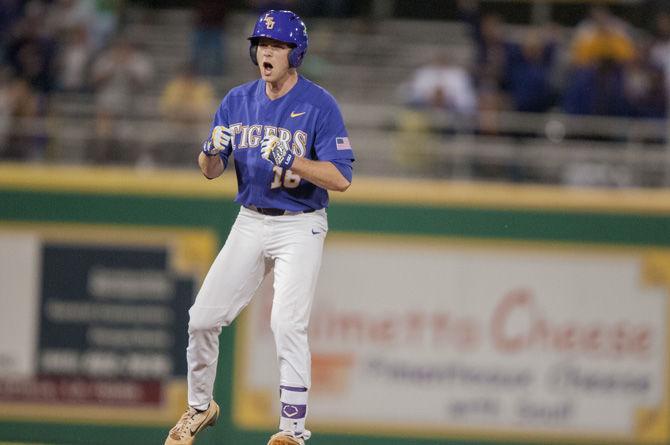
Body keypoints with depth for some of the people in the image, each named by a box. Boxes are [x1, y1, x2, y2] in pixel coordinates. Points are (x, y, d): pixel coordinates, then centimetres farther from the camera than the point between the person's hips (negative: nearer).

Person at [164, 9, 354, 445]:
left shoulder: (319, 105, -12)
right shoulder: (238, 101, 4)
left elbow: (341, 178, -18)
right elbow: (211, 171, 5)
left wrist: (292, 162, -31)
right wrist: (212, 151, -18)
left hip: (300, 226, -5)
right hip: (250, 224, 5)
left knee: (287, 324, -18)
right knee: (203, 318, 4)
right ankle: (200, 406, 26)